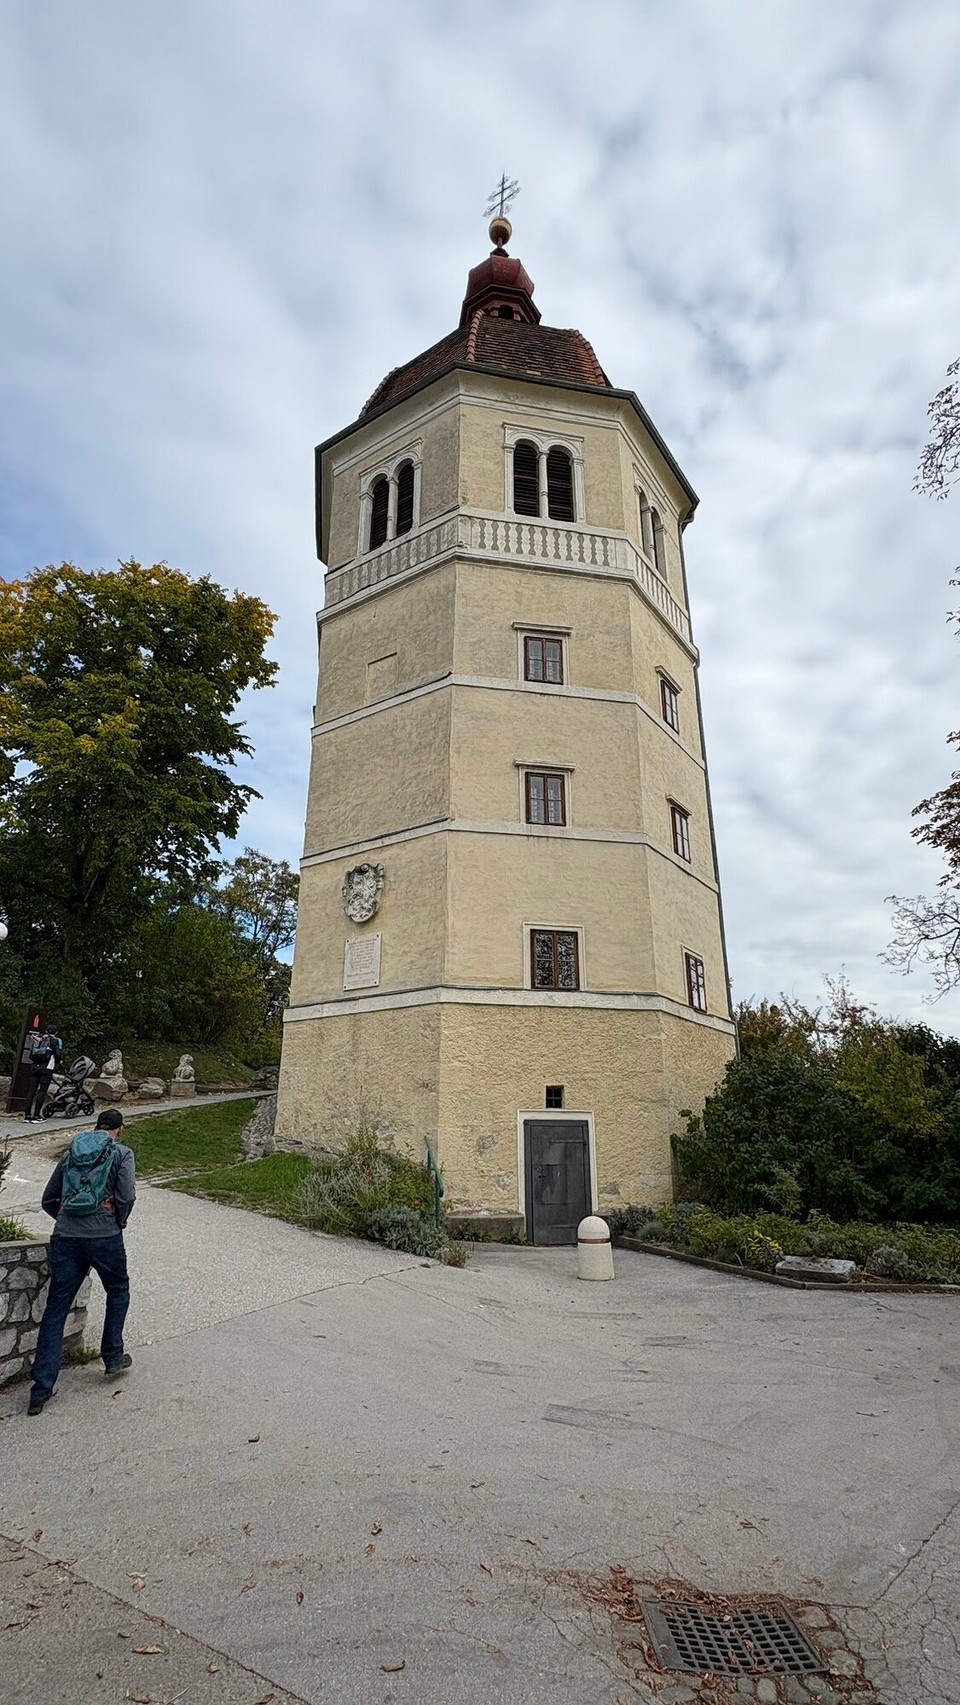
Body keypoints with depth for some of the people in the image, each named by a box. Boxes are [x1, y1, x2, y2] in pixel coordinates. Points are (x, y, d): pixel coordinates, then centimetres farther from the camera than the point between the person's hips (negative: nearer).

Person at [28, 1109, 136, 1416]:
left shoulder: (71, 1153, 16)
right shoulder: (121, 1153, 2)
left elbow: (48, 1199, 19)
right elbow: (126, 1197, -9)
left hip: (65, 1238, 3)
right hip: (104, 1237, -3)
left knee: (55, 1310, 9)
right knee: (118, 1293, 22)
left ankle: (41, 1390, 8)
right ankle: (113, 1357, 28)